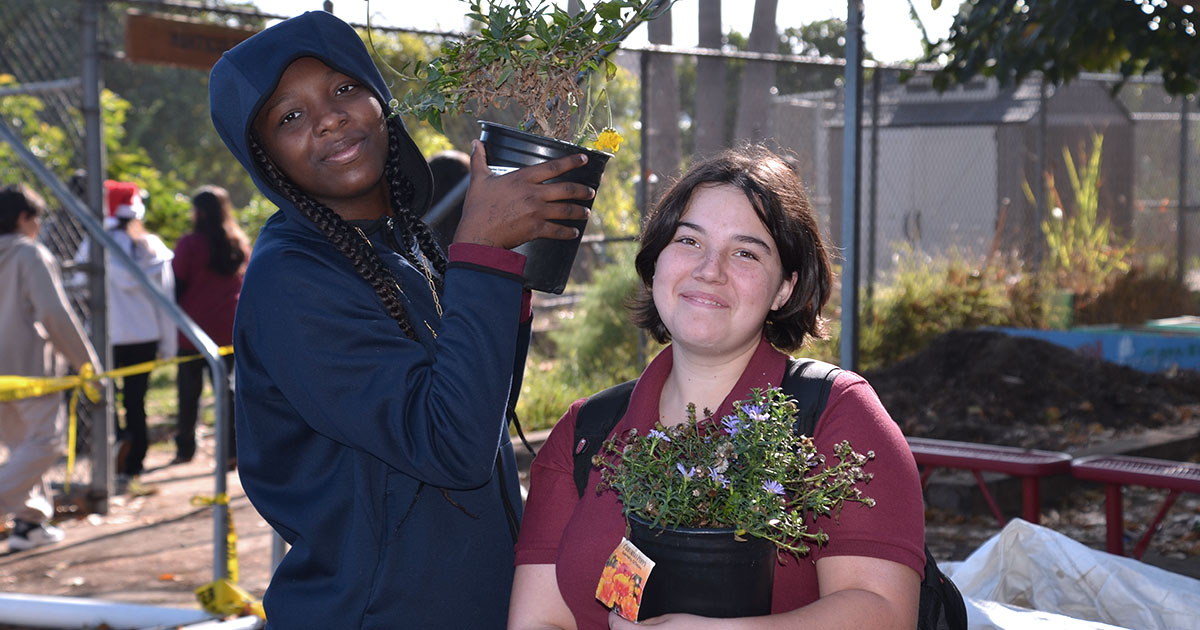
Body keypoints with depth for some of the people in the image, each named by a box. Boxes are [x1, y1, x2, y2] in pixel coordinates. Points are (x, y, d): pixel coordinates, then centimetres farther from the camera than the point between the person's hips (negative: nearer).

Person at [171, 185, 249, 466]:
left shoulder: (190, 243, -10)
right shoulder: (241, 243, 5)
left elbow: (177, 285, -7)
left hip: (194, 328, -4)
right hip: (229, 328, 4)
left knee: (188, 390, 9)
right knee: (227, 385, 6)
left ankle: (185, 448, 16)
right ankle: (233, 448, -3)